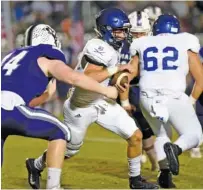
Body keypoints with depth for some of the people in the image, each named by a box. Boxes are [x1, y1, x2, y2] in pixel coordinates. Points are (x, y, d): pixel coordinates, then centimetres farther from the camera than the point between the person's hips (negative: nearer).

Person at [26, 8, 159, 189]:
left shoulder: (112, 48, 3)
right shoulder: (99, 47, -25)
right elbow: (88, 79, -36)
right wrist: (117, 68, -34)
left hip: (103, 103, 8)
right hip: (82, 108, -8)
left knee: (135, 136, -3)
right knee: (70, 151, 11)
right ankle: (36, 165, 37)